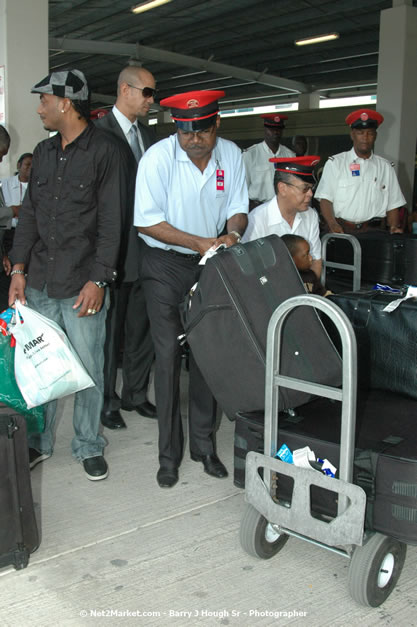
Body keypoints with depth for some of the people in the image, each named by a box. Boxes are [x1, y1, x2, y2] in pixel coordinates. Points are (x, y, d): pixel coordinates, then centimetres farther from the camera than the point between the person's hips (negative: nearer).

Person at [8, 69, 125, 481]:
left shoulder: (104, 151, -5)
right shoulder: (43, 152, 14)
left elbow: (111, 222, -9)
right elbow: (30, 213, 15)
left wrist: (98, 280, -15)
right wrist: (19, 268, 6)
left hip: (82, 284, -5)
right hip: (40, 281, 5)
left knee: (87, 368, 3)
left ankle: (88, 446, 21)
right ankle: (38, 443, 26)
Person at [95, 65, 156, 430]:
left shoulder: (147, 136, 13)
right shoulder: (99, 132, -10)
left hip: (146, 247, 7)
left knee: (142, 327, 14)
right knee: (110, 328, 4)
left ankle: (136, 393, 29)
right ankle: (107, 401, 18)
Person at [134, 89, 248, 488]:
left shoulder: (231, 155, -2)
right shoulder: (158, 157, -15)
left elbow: (237, 208, 5)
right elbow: (147, 221, -16)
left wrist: (233, 233, -18)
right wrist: (199, 242, -24)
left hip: (211, 264, 4)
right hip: (165, 265, -3)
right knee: (168, 354, -3)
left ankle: (204, 444, 21)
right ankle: (169, 453, 10)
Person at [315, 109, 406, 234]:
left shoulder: (386, 167, 14)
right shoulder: (335, 163, 7)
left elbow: (393, 205, 13)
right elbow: (325, 199, -2)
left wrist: (394, 227, -4)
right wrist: (333, 224, -17)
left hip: (372, 231, 2)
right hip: (340, 229, -1)